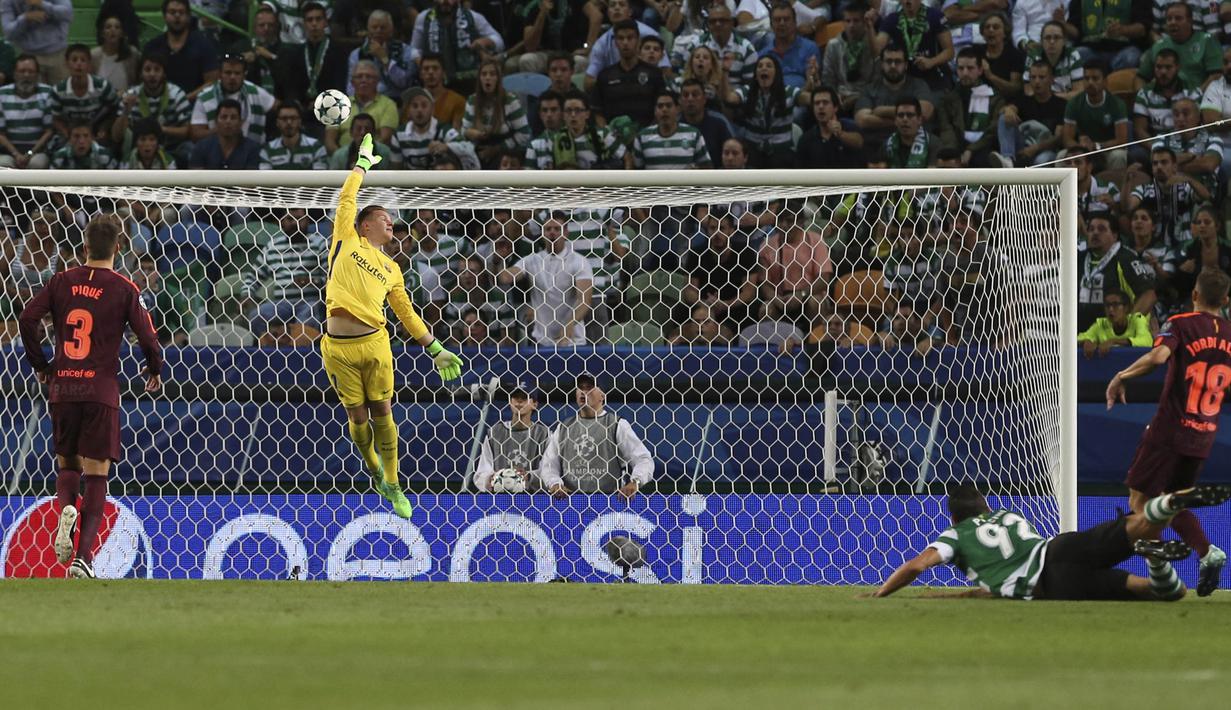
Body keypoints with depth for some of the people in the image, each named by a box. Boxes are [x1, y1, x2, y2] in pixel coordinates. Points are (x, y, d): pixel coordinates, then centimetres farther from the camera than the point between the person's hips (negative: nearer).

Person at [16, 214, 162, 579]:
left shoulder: (62, 282, 5)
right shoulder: (123, 289, -3)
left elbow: (29, 318, -3)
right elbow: (147, 336, -6)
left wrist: (40, 365, 11)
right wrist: (154, 372, 15)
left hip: (62, 387, 2)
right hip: (101, 390, -2)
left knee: (67, 463, 19)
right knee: (96, 473, 2)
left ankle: (66, 509, -14)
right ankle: (83, 556, -6)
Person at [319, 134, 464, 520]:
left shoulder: (391, 269, 19)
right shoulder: (347, 241, 11)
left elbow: (407, 314, 22)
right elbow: (346, 199, 12)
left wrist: (436, 350, 19)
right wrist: (363, 164, 20)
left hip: (374, 344, 2)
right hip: (337, 348, -2)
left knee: (381, 413, 3)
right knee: (358, 416, 4)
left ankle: (392, 485, 12)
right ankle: (375, 473, 25)